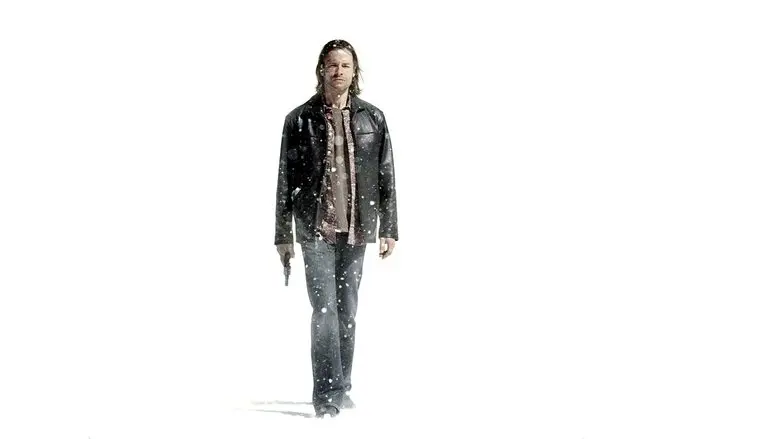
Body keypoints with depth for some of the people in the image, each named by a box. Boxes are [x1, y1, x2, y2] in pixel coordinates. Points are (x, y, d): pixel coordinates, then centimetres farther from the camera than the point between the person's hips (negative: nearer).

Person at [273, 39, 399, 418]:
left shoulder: (373, 118, 6)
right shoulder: (300, 119, 1)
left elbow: (386, 176, 8)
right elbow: (286, 180, 3)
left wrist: (389, 228, 3)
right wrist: (283, 234, 2)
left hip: (356, 230, 3)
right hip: (316, 228, -2)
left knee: (348, 311, 9)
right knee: (325, 309, -10)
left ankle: (341, 389, 19)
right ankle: (326, 395, -9)